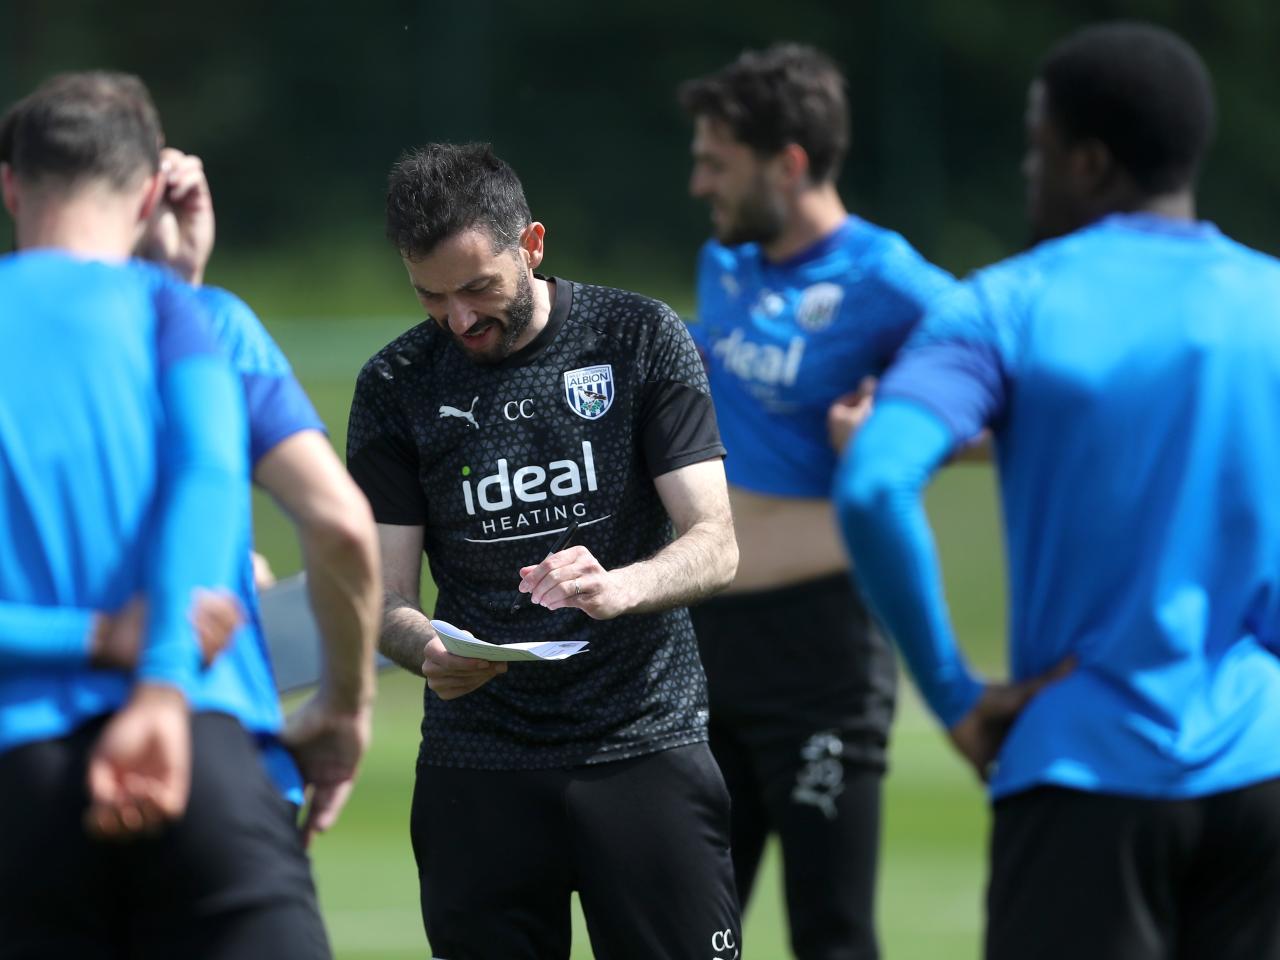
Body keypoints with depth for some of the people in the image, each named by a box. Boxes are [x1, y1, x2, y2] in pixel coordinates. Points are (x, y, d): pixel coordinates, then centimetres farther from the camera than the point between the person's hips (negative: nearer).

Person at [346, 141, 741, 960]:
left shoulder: (640, 339, 0)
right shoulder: (397, 386, 4)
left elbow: (716, 546, -4)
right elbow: (384, 595, 4)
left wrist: (615, 588, -26)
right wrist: (425, 648, -21)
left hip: (646, 740, -2)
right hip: (477, 762, 2)